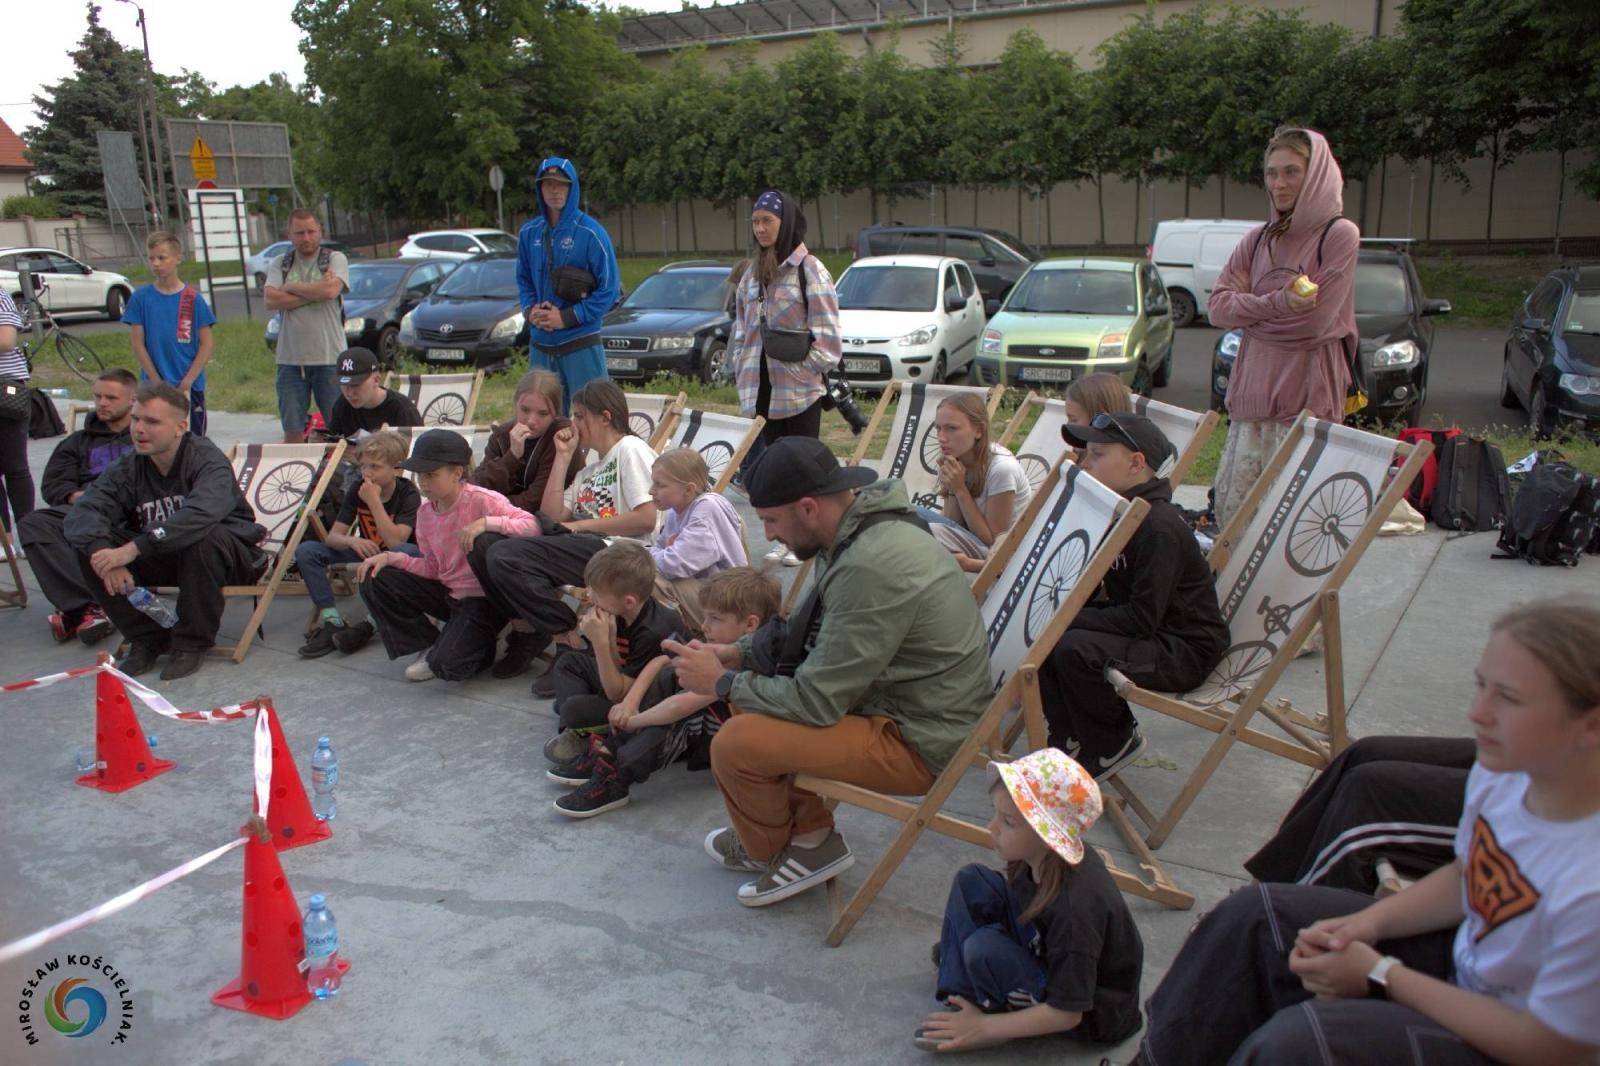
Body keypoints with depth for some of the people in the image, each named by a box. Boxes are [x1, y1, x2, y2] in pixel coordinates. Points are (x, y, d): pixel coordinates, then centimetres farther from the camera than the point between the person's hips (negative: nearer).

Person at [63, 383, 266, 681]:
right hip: (164, 559, 5)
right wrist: (102, 552, -38)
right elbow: (82, 511, -17)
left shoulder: (208, 460, -21)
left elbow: (201, 515, -41)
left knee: (202, 538, -38)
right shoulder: (129, 468, -4)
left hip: (228, 555, -5)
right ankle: (146, 640, -2)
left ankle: (193, 642, -18)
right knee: (90, 546, -15)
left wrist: (134, 549, -44)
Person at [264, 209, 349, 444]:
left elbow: (331, 290, -15)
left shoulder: (335, 259, 4)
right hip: (290, 360, 3)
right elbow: (271, 300, -4)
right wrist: (315, 292, -9)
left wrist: (290, 287, -3)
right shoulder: (279, 266, 12)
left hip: (329, 357, -3)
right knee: (292, 432, 6)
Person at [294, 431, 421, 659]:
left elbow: (395, 541, -32)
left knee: (407, 552, -41)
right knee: (306, 550, -14)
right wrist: (352, 541, -33)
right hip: (367, 552, 5)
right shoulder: (357, 489, -6)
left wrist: (374, 501, -32)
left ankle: (370, 624, -31)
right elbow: (333, 537, -10)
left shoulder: (408, 493, -19)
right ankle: (332, 621, -21)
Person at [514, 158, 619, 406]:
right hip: (539, 344, 5)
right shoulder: (528, 233, 8)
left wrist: (567, 317, -15)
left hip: (581, 343, -5)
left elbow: (609, 289, -9)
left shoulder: (591, 233, -8)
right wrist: (530, 310, -4)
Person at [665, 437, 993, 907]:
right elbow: (808, 629, 16)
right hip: (897, 699, 10)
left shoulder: (871, 568, -30)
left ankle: (770, 850, 16)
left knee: (735, 743, -15)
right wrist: (739, 652, 2)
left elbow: (817, 701, -24)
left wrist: (722, 683, -11)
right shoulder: (860, 528, 0)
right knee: (754, 702, 12)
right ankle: (809, 835, 19)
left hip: (918, 742, -10)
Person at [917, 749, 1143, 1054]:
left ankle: (990, 1021, -1)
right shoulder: (1040, 858, -16)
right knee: (972, 882, -3)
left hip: (1095, 1014, -8)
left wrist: (984, 1026, -20)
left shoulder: (1076, 907, -37)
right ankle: (959, 1000, -4)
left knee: (985, 949, -30)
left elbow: (1066, 1014, -28)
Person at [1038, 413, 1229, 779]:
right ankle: (1071, 738, 6)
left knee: (1075, 649, -31)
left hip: (1184, 649, -9)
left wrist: (1070, 620, -25)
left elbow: (1142, 617, -27)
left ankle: (1115, 742, -4)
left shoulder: (1160, 526, -23)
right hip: (1142, 632, 9)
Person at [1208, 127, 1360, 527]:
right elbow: (1218, 307, 3)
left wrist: (1250, 308, -1)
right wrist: (1277, 303, -13)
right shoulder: (1258, 239, 14)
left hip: (1307, 395, -6)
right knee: (1232, 503, 5)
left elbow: (1315, 319, -13)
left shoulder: (1339, 235, -4)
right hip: (1253, 391, 6)